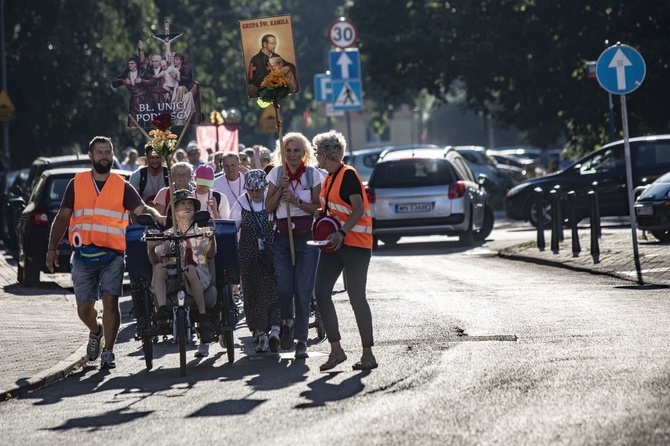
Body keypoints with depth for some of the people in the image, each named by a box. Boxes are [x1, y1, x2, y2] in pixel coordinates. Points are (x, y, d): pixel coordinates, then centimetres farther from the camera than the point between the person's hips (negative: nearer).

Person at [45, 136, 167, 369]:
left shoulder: (122, 186, 6)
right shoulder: (77, 183, 9)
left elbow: (141, 209, -6)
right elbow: (62, 218, 10)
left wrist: (157, 216, -28)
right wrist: (52, 248, 3)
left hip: (112, 255, -2)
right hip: (83, 255, 2)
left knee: (110, 302, -13)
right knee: (84, 307, 7)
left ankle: (108, 352, -6)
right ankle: (96, 332, 38)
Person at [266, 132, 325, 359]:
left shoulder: (313, 175, -1)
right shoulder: (277, 173, 7)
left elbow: (318, 208, -3)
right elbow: (269, 207, 6)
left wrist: (297, 201, -16)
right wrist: (280, 190, -9)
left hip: (307, 237, -2)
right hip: (282, 236, 2)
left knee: (303, 289, -6)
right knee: (284, 286, -9)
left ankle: (301, 340, -1)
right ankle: (288, 321, 22)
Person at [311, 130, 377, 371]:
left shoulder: (348, 175, -13)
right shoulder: (330, 178, 14)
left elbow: (359, 209, -19)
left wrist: (342, 232, -30)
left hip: (355, 243, -9)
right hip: (334, 244, 9)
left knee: (356, 298, -5)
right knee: (321, 293, -1)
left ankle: (368, 354, 3)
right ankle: (336, 350, 5)